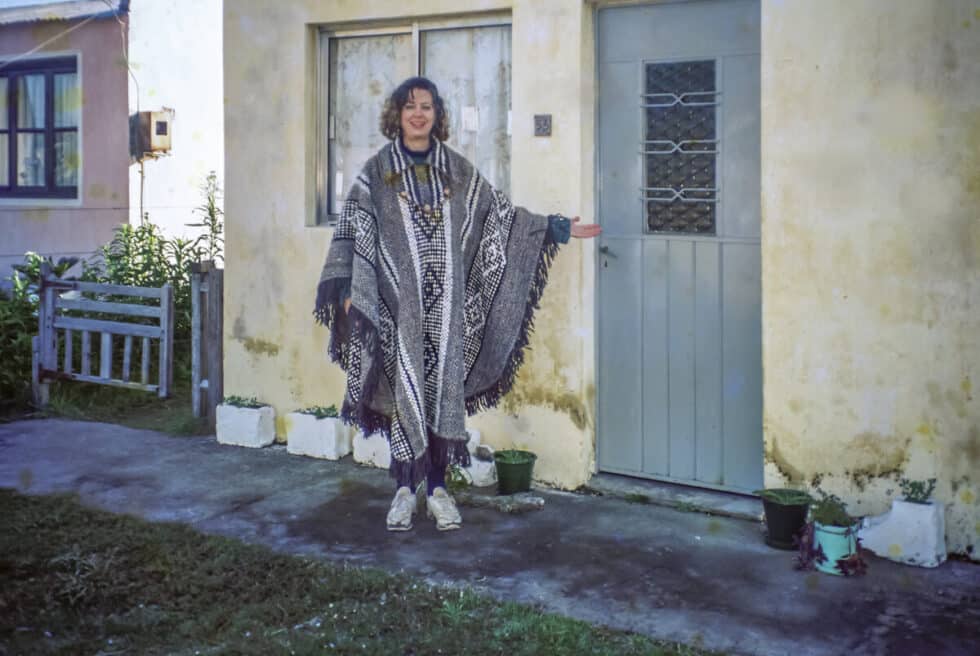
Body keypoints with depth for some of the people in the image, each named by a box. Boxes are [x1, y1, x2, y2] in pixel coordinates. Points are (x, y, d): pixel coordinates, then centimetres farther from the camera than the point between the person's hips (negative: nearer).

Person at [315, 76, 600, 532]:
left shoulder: (458, 170, 10)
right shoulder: (377, 172, 3)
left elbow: (499, 213, 13)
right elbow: (352, 233, -1)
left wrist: (555, 228, 9)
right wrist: (345, 289, -11)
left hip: (446, 305, 2)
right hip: (400, 302, -2)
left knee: (443, 386, 3)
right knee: (405, 386, 0)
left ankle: (437, 487, 13)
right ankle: (404, 489, 10)